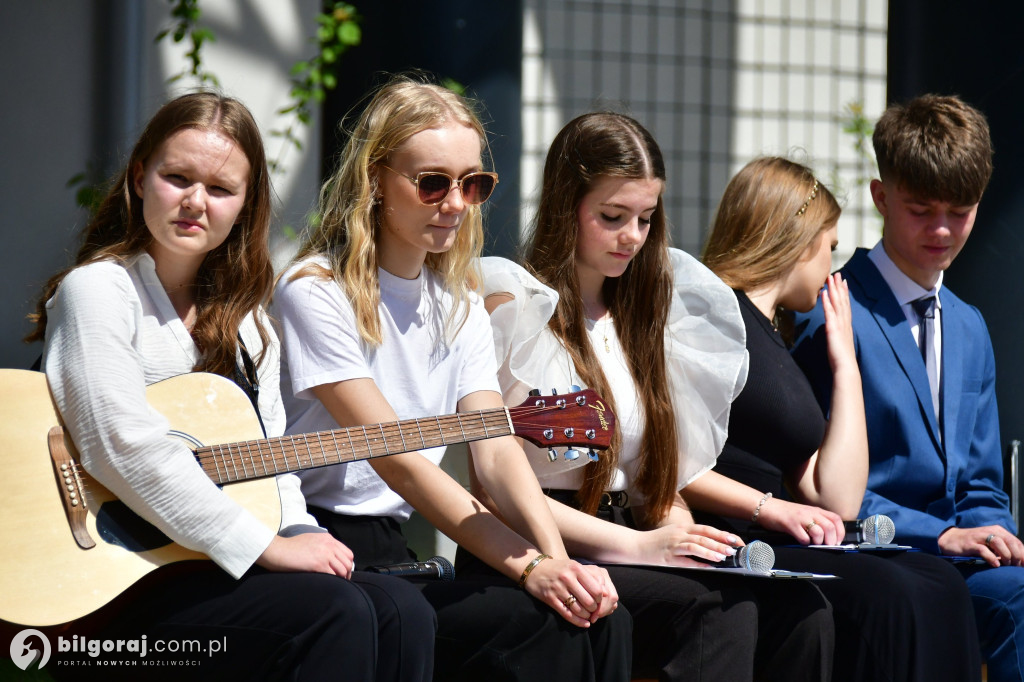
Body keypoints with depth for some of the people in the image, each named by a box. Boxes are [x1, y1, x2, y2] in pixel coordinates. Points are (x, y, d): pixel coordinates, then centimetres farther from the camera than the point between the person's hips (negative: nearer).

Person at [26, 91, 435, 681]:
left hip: (235, 564, 7)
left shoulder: (241, 316, 18)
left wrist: (301, 537, -4)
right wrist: (267, 546, -17)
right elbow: (128, 448, -17)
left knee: (403, 612, -17)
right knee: (333, 612, -27)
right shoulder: (98, 290, -5)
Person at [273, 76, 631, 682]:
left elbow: (497, 448, 2)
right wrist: (527, 566, -23)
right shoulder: (316, 294, -9)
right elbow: (396, 461, -16)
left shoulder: (460, 306, 15)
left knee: (600, 617, -18)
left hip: (399, 550, 7)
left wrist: (557, 561, -18)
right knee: (536, 624, -26)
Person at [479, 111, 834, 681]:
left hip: (626, 543, 6)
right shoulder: (512, 303, -1)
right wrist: (638, 546, -16)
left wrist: (680, 534, -1)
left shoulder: (637, 315, 21)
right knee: (722, 608, -33)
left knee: (802, 609, -22)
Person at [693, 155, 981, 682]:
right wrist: (769, 508, -14)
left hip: (781, 549, 8)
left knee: (938, 587, -14)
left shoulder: (780, 349, 27)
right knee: (883, 594, -27)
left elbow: (839, 499, 16)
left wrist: (845, 366, 21)